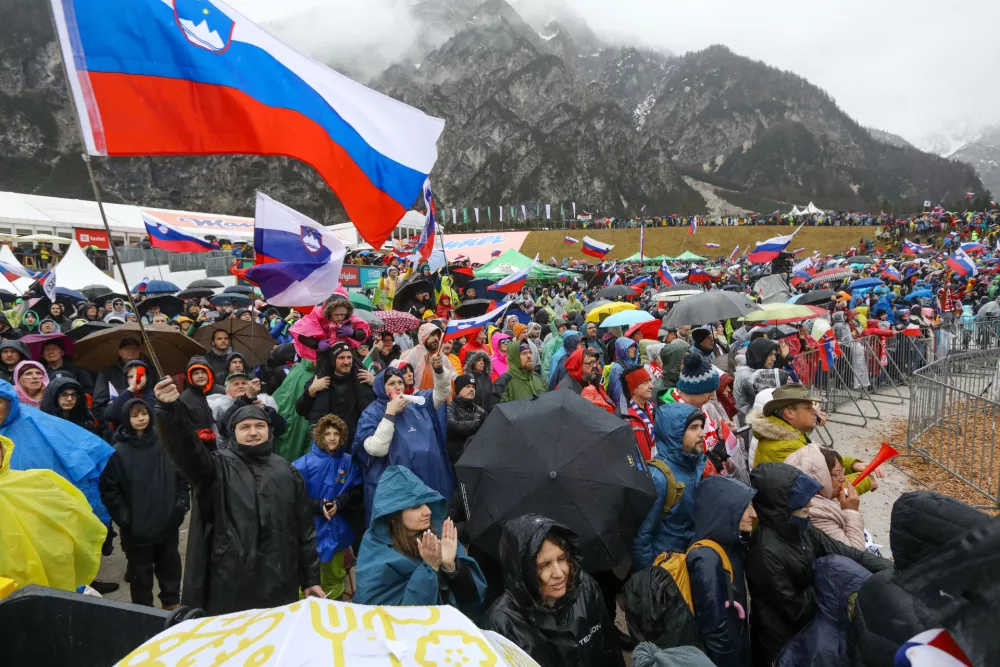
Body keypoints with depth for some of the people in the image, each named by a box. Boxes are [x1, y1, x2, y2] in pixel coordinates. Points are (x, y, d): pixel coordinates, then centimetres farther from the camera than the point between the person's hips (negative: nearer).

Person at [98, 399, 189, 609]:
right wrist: (125, 518, -12)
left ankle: (172, 605, 34)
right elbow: (109, 489, -7)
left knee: (170, 567, 16)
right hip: (136, 528, -2)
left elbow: (183, 476, 6)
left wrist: (181, 505, -1)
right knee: (141, 573, 10)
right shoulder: (119, 451, -6)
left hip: (168, 523, 2)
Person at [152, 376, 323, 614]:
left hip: (278, 585, 2)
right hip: (228, 584, -2)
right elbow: (185, 447, -21)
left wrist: (311, 579, 9)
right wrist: (169, 409, -39)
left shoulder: (287, 472, 8)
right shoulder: (219, 466, 1)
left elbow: (305, 529, 10)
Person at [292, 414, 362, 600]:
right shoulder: (305, 463, -12)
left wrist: (339, 504, -17)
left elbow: (357, 491, -1)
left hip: (336, 529, 3)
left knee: (334, 578, 21)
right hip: (310, 529, -3)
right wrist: (318, 506, -21)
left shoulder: (349, 462, -5)